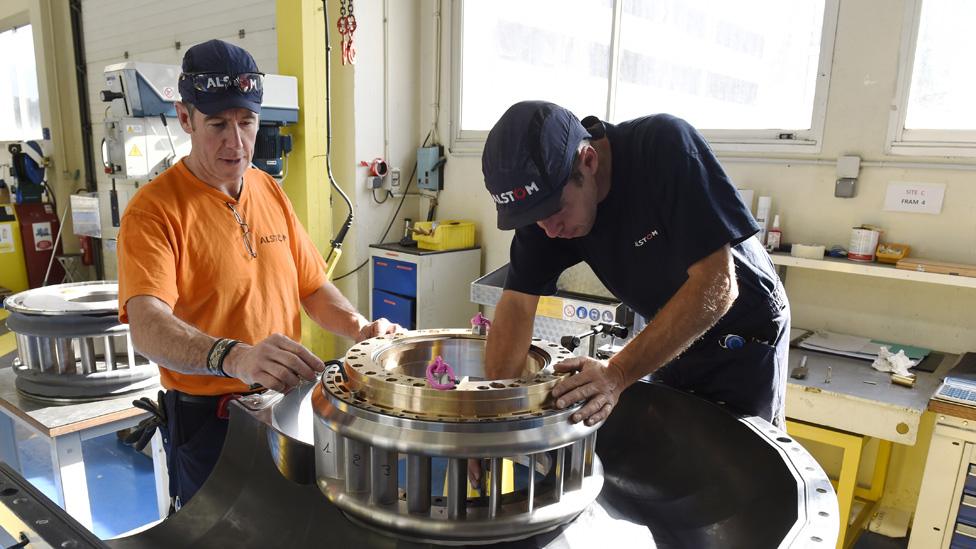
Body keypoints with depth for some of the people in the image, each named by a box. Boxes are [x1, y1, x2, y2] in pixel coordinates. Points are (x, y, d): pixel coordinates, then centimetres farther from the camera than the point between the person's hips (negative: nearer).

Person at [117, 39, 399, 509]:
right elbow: (147, 325, -30)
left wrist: (360, 328, -10)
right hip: (207, 421, -5)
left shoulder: (270, 192, 3)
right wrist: (233, 357, -49)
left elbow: (312, 287, 8)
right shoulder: (154, 210, -16)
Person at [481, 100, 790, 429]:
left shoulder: (666, 146, -31)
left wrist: (617, 374, -39)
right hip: (670, 338, 4)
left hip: (744, 336, -4)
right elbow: (517, 304, -15)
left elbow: (717, 286, -34)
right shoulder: (546, 197, -16)